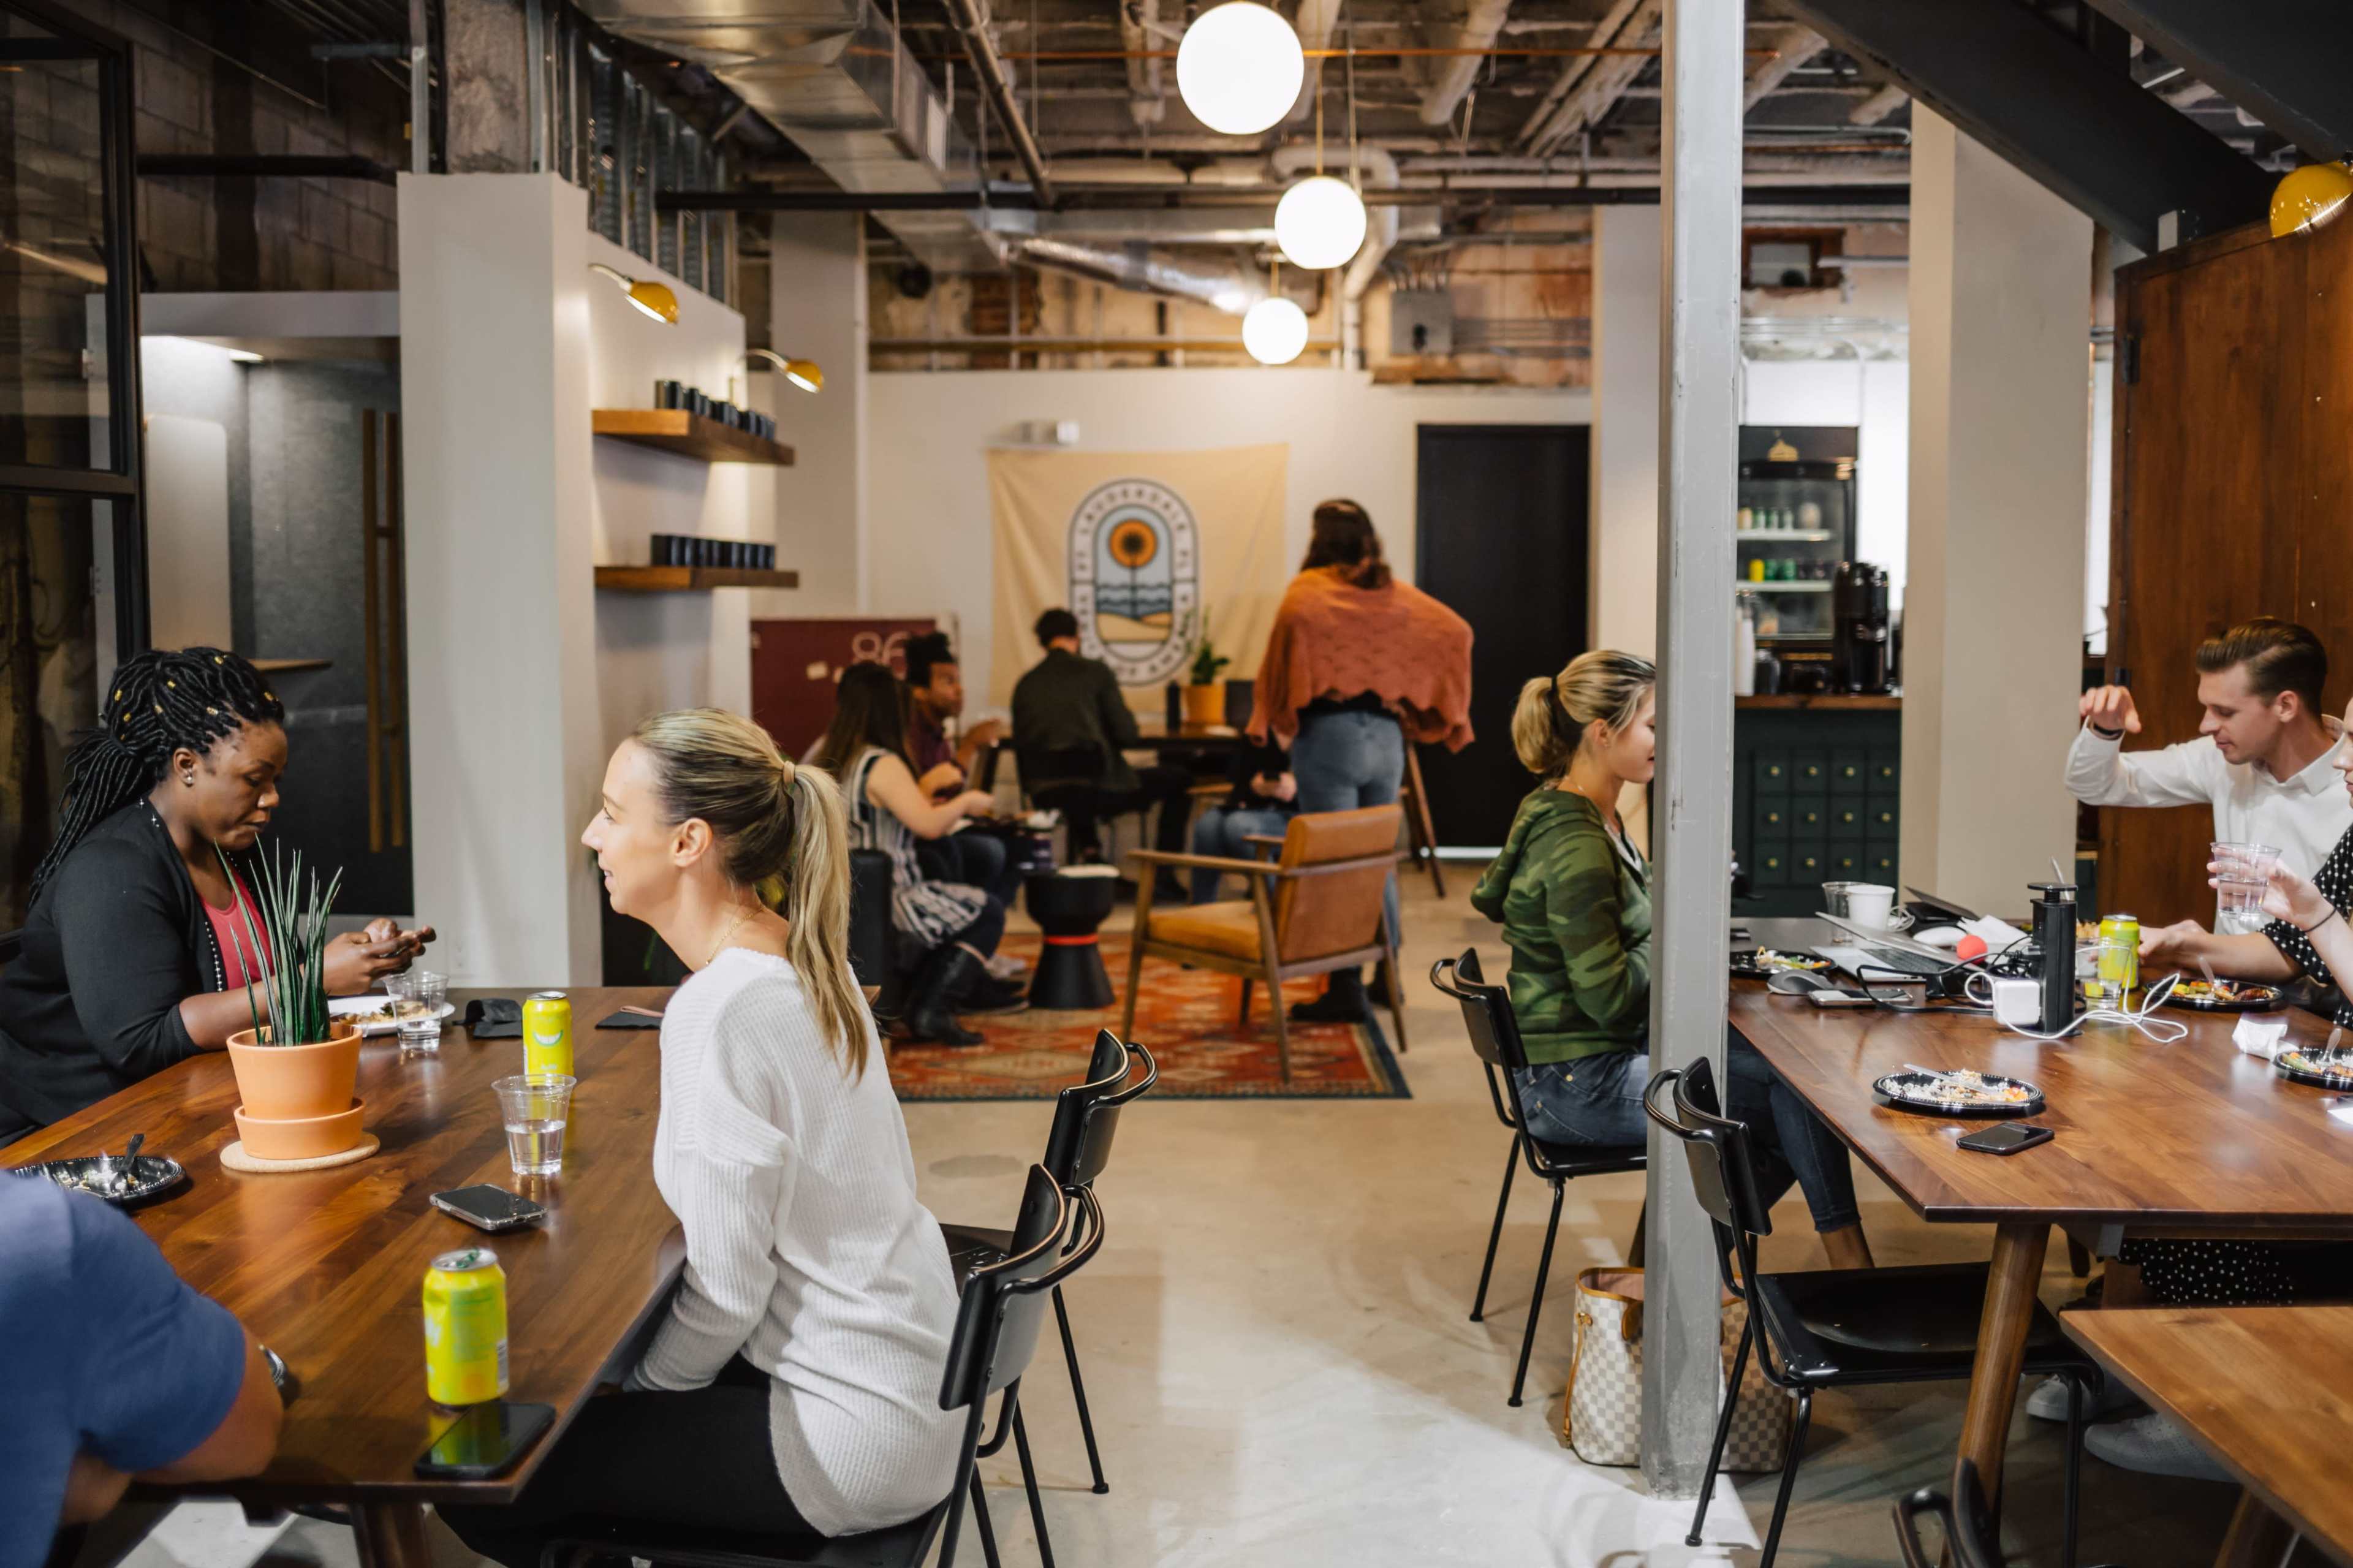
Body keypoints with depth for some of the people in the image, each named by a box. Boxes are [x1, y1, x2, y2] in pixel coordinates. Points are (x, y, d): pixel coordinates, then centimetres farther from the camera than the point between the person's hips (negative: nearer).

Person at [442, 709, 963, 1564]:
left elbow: (725, 1294, -19)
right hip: (902, 1372, 9)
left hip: (852, 1432, -9)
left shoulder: (717, 1012, -24)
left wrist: (630, 1390, -1)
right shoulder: (805, 961, 3)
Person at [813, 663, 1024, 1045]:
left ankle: (971, 987, 35)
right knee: (989, 912, 4)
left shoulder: (827, 757, 5)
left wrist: (925, 803, 18)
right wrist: (966, 801, -8)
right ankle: (931, 1011, -2)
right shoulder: (882, 765, -20)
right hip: (883, 905, -9)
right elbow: (929, 825, -27)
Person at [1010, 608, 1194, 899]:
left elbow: (1021, 744, 10)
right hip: (1095, 786, -5)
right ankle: (1163, 875, 14)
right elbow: (1128, 735, -5)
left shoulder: (1024, 684, 7)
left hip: (1044, 794, 5)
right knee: (1179, 781, 16)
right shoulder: (1095, 672, -3)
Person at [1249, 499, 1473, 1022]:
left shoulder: (1309, 588, -4)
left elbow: (1293, 625, -25)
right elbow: (1457, 631, 6)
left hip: (1329, 734, -6)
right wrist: (1442, 710, 13)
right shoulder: (1397, 593, 11)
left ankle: (1346, 989, 0)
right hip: (1387, 735, 6)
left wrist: (1270, 716, -20)